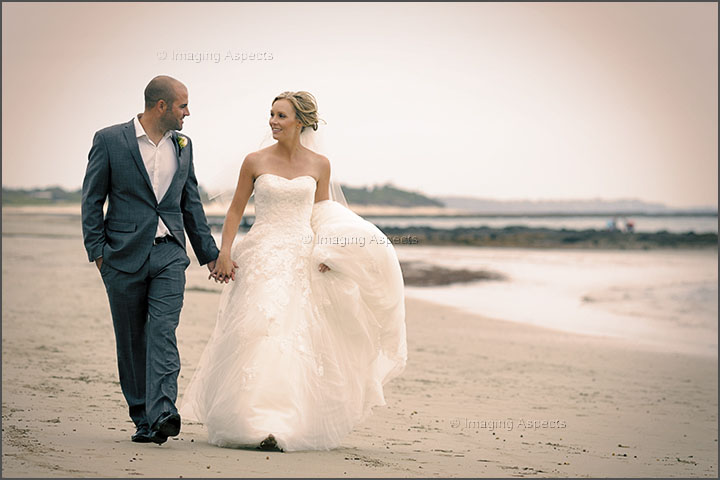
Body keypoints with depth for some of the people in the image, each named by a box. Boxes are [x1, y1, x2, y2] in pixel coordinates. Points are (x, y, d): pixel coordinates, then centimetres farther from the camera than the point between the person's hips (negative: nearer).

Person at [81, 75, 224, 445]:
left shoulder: (183, 145, 12)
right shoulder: (110, 140, -2)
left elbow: (191, 203, 19)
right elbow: (92, 200, 1)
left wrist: (209, 253, 19)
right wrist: (98, 251, -6)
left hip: (169, 254, 2)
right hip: (124, 256, -2)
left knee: (163, 332, -13)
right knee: (131, 341, 5)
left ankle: (162, 412, -23)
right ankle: (142, 418, 15)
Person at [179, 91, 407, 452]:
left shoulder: (319, 165, 6)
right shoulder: (255, 162, 2)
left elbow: (322, 215, 13)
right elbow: (235, 211, 7)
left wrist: (325, 250, -4)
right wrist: (224, 252, -5)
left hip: (302, 261, 1)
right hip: (262, 259, -1)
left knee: (300, 339, -1)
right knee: (259, 337, -9)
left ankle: (296, 424, 7)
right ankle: (258, 425, -4)